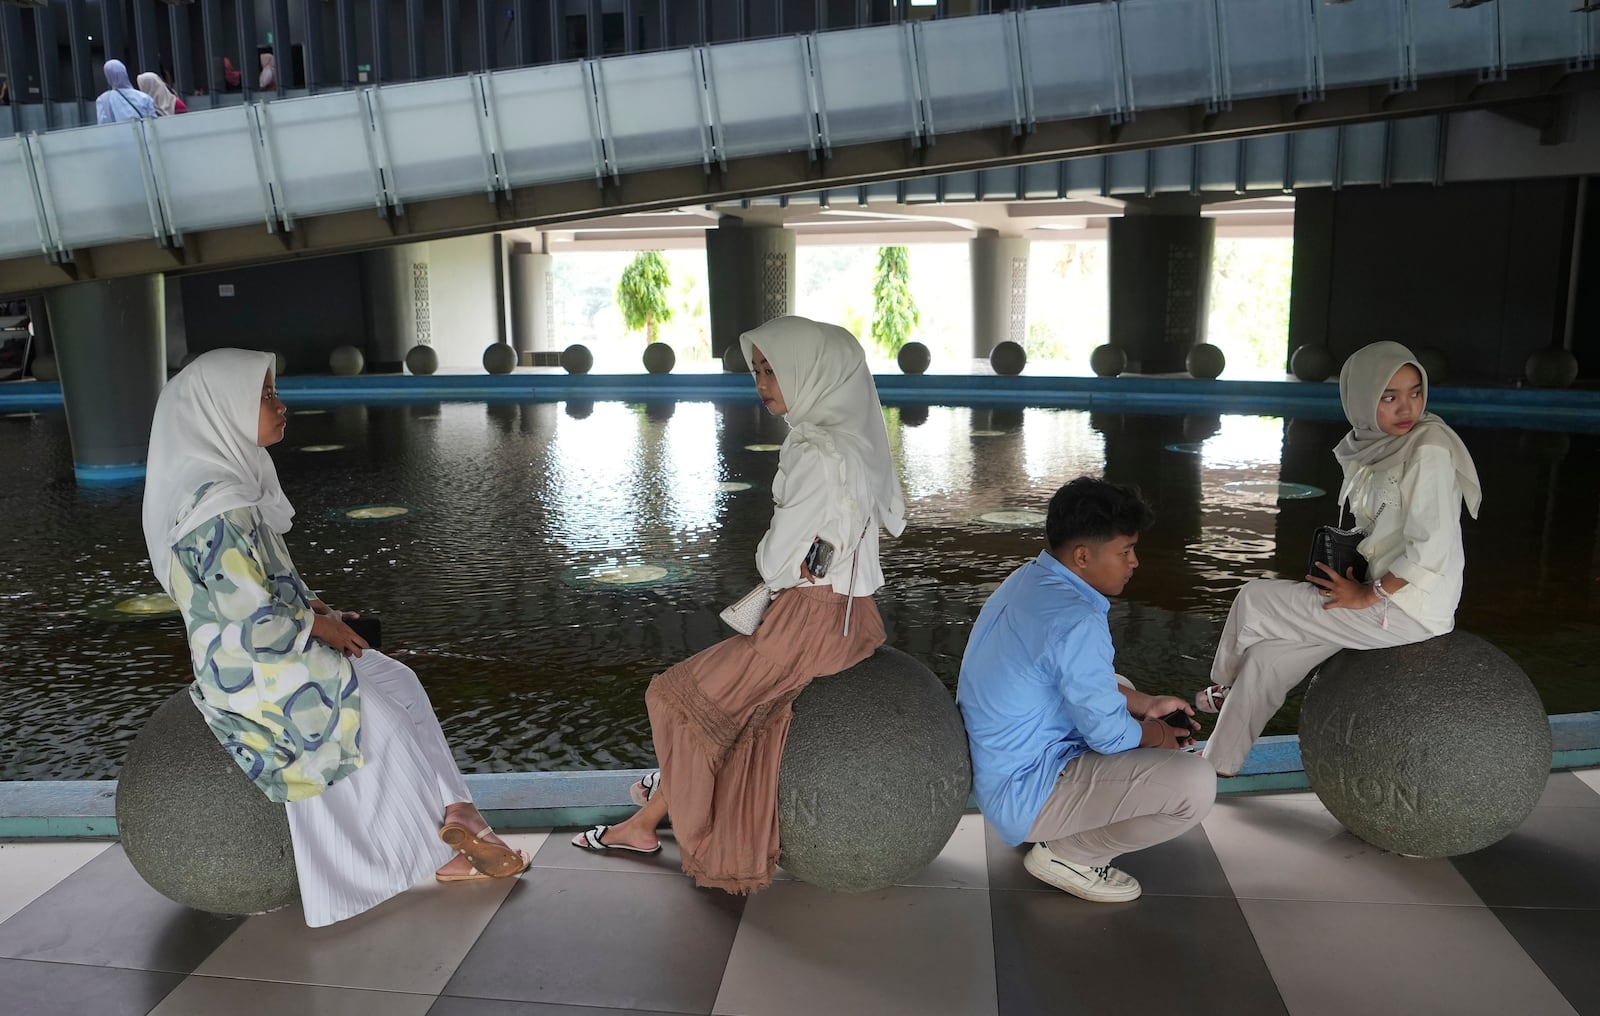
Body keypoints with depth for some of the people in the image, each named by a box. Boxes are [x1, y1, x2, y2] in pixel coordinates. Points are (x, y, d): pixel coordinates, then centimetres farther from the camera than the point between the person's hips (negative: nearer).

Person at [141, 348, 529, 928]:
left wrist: (315, 609, 6)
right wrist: (319, 626, -10)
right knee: (383, 711, -5)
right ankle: (450, 837, 12)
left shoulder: (232, 481, 7)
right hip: (250, 672, -10)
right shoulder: (218, 506, -25)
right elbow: (254, 619, -25)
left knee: (398, 684, 5)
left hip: (274, 647, 10)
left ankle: (448, 838, 6)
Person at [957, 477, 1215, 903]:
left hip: (992, 769, 10)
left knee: (1114, 689, 29)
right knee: (1196, 783, -18)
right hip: (1022, 795, -10)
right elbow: (1110, 735, -17)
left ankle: (1065, 832, 18)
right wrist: (1158, 733, 3)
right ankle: (1069, 854, 0)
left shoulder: (1028, 579, 3)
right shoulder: (1076, 622, -27)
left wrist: (1147, 704, 13)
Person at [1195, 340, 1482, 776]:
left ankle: (1225, 687, 24)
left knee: (1254, 600, -4)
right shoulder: (1377, 446, 7)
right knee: (1266, 655, 4)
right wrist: (1345, 564, 3)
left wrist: (1367, 595, -16)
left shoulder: (1430, 449, -18)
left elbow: (1431, 547, -23)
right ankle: (1217, 764, 17)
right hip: (1385, 594, 7)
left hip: (1412, 610, -7)